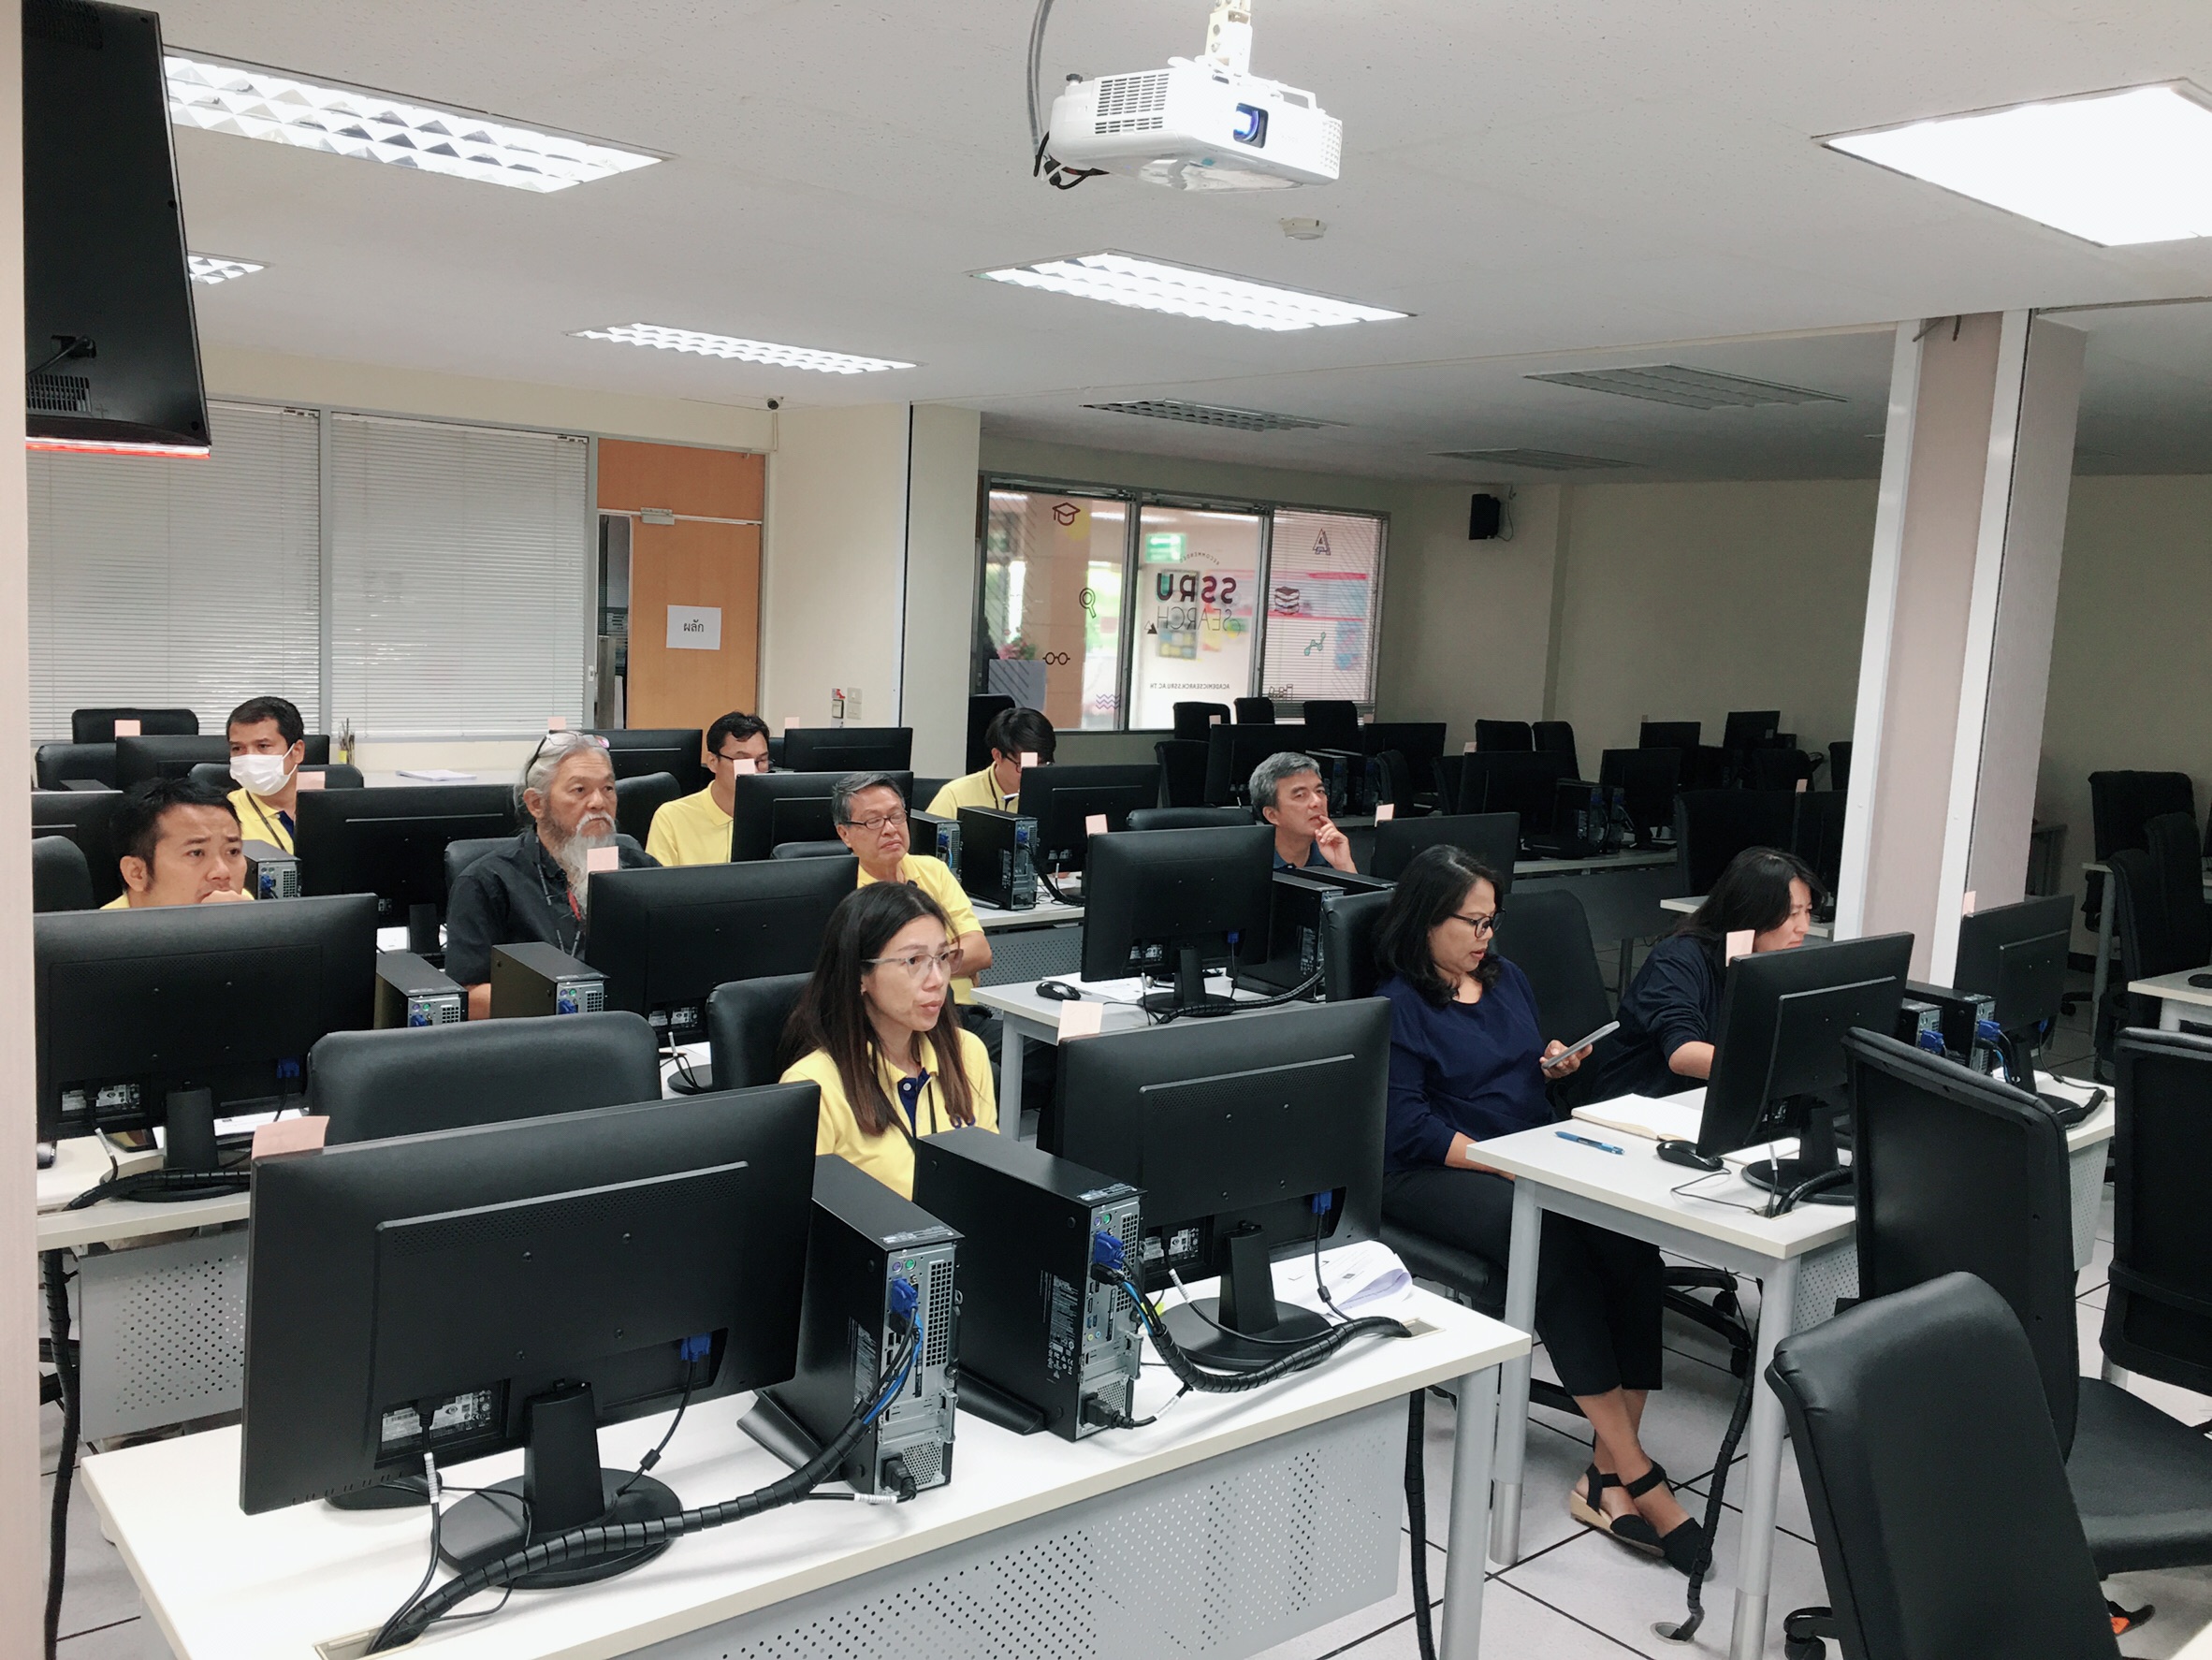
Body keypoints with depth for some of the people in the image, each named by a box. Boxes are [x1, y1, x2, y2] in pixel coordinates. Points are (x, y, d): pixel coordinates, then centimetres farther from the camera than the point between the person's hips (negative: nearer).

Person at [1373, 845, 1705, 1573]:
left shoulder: (1506, 978, 19)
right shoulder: (1398, 1006, -2)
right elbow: (1408, 1126, -11)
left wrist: (1553, 1065, 9)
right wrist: (1502, 1160, -20)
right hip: (1439, 1177, -6)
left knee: (1630, 1235, -25)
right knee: (1557, 1240, -34)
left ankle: (1609, 1475, -26)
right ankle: (1639, 1476, -29)